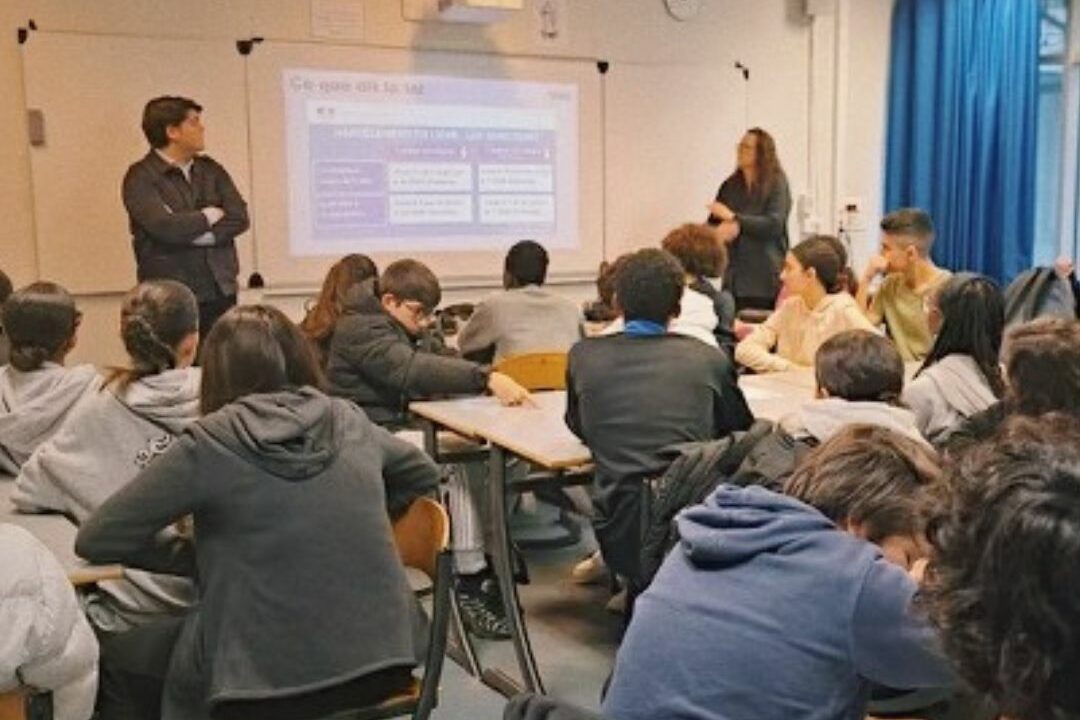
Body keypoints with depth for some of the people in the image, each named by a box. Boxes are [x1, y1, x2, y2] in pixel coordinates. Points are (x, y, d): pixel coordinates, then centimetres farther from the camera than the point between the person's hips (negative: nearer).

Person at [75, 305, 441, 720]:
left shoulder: (210, 442, -9)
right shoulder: (349, 420, 3)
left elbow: (94, 541, -3)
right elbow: (424, 474, 22)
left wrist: (196, 556, 7)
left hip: (272, 681, -5)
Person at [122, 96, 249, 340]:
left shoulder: (210, 169, 13)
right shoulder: (140, 178, -3)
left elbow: (240, 217, 2)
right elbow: (165, 227, -18)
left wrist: (191, 232, -10)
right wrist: (209, 216, -2)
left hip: (221, 293, 5)